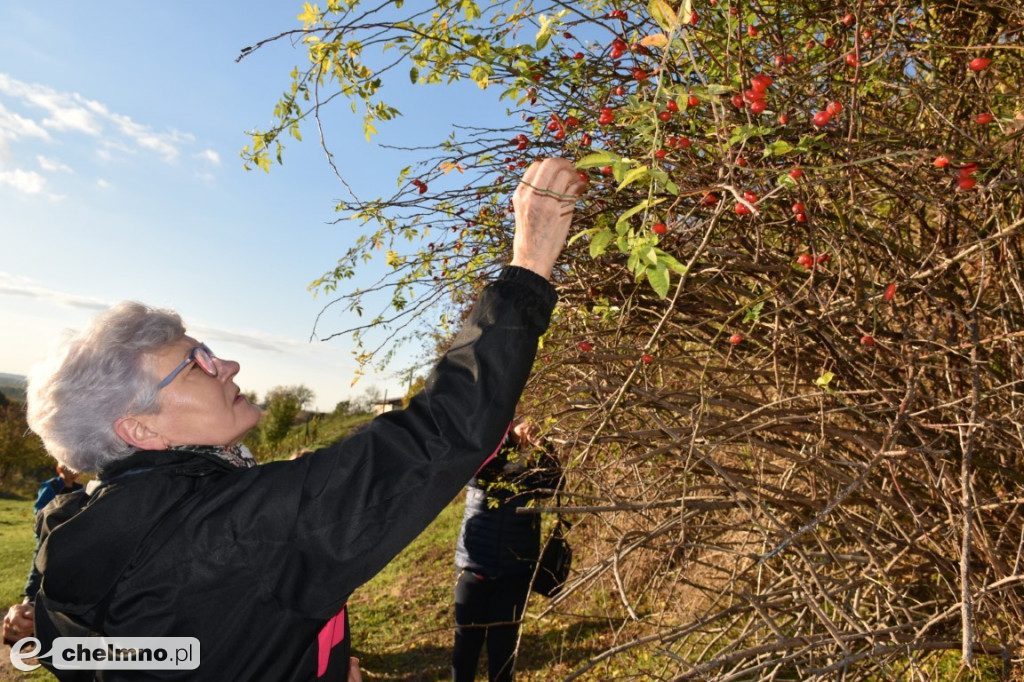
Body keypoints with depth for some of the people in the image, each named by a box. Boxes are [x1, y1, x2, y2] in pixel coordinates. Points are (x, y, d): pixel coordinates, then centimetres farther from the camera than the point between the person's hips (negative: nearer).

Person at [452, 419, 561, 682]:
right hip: (474, 569, 0)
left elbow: (553, 485, -21)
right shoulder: (480, 474, -5)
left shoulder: (530, 472, -4)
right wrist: (509, 438, -37)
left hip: (515, 573, 0)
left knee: (504, 640, 11)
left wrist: (543, 450, -37)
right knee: (467, 638, 7)